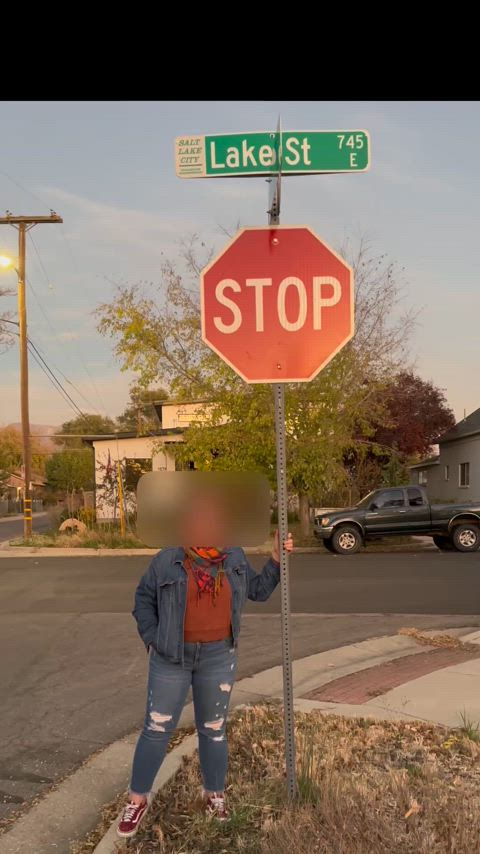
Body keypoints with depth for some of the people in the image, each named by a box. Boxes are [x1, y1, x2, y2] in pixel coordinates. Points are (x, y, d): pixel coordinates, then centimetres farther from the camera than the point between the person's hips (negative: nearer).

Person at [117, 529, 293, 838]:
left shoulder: (235, 558, 0)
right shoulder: (168, 560, -8)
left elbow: (258, 590, 12)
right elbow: (144, 598, 2)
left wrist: (277, 558, 1)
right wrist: (152, 639, -4)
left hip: (218, 657, 2)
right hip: (171, 657, -2)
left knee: (213, 729, 12)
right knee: (157, 728, 4)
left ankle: (215, 793, 31)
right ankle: (138, 799, 20)